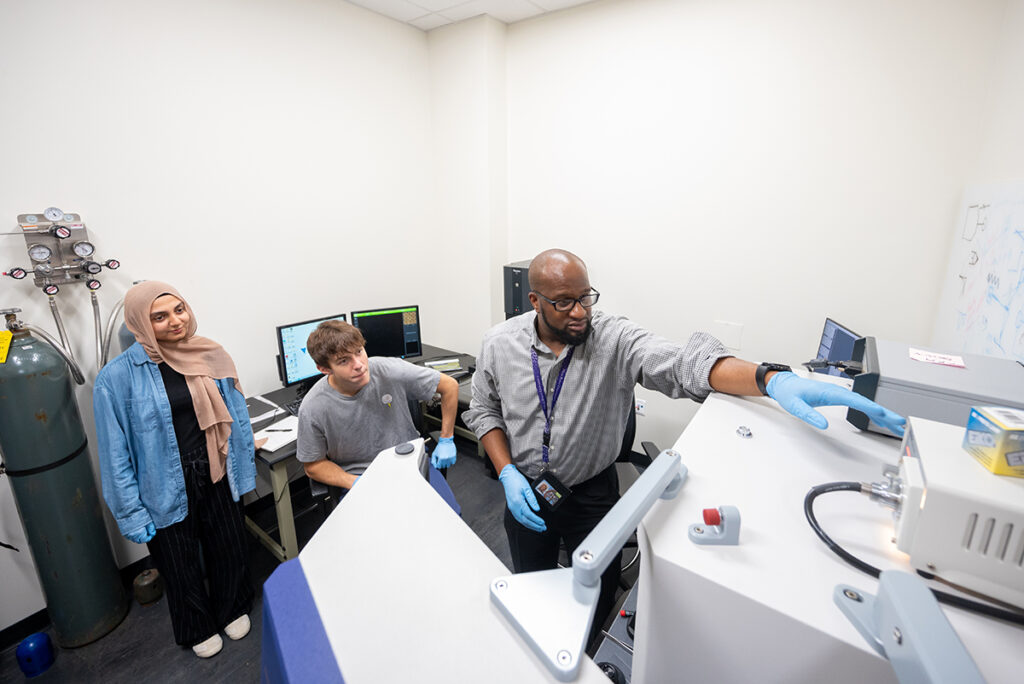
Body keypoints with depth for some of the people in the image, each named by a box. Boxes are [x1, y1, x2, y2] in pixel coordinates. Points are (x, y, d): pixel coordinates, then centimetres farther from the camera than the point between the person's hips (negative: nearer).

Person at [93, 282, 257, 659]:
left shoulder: (211, 356, -7)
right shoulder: (117, 377, -16)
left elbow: (235, 419, 2)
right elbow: (116, 454, -10)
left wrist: (243, 471, 5)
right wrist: (132, 513, -9)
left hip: (215, 476, 3)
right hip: (167, 489, -2)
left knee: (230, 549, 20)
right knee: (182, 567, 20)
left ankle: (232, 609, 50)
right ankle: (198, 629, 48)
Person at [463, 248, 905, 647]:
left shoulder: (613, 339, -20)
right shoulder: (500, 344, -12)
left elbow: (682, 365, -32)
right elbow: (484, 411, -3)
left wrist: (772, 380, -48)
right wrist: (507, 474, -14)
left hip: (591, 493, -1)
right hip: (525, 491, 2)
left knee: (597, 596, 18)